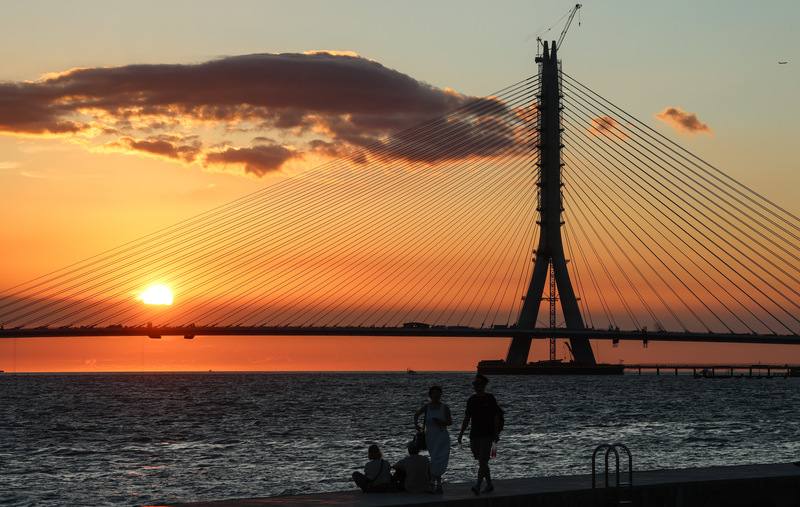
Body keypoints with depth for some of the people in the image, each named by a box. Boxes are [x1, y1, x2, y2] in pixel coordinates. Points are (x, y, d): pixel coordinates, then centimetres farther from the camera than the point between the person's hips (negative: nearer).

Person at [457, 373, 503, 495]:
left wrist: (496, 434, -13)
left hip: (487, 435, -6)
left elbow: (496, 417, -7)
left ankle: (477, 486, -22)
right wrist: (461, 433, 11)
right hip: (474, 434, 6)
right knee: (482, 461, 12)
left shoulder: (490, 399, -5)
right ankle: (489, 485, 23)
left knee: (482, 461, -14)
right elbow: (467, 418, 16)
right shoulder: (471, 400, 11)